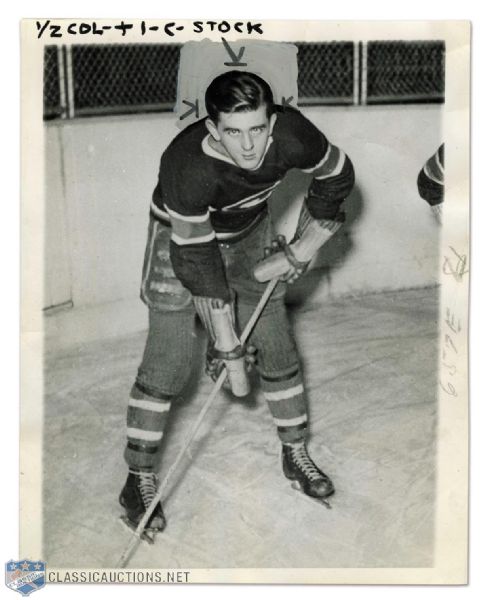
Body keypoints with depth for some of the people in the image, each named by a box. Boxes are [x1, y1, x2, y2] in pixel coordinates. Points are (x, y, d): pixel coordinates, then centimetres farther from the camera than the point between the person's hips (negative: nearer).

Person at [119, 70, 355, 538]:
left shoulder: (290, 133, -27)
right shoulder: (189, 164, -38)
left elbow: (337, 177, -8)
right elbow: (197, 258, -32)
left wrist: (299, 253, -7)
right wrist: (228, 346, -29)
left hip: (250, 234, 4)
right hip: (181, 236, -4)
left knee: (276, 345, 4)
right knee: (168, 361, -9)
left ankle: (296, 455, 24)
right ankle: (139, 480, 4)